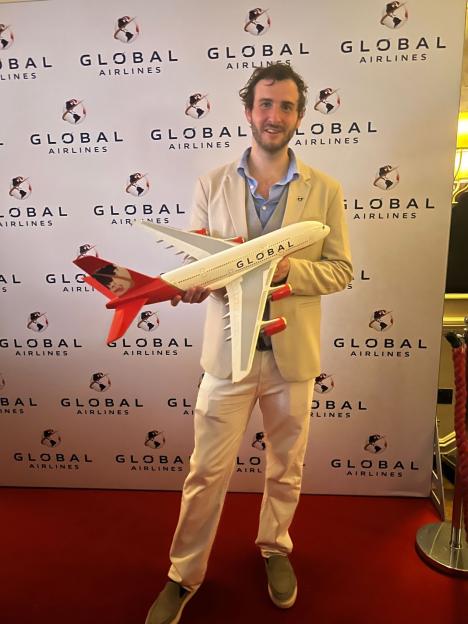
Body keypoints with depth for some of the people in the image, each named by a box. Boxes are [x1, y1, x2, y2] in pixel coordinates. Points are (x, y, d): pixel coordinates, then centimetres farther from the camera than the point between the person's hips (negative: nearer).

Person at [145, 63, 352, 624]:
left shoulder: (324, 190, 1)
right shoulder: (212, 185, 2)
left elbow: (341, 270, 0)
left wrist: (288, 268, -19)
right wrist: (193, 283, -22)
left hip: (292, 354, 1)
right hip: (227, 351, 0)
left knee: (285, 468, 19)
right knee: (206, 472, 10)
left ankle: (274, 547, 46)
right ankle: (184, 575, 33)